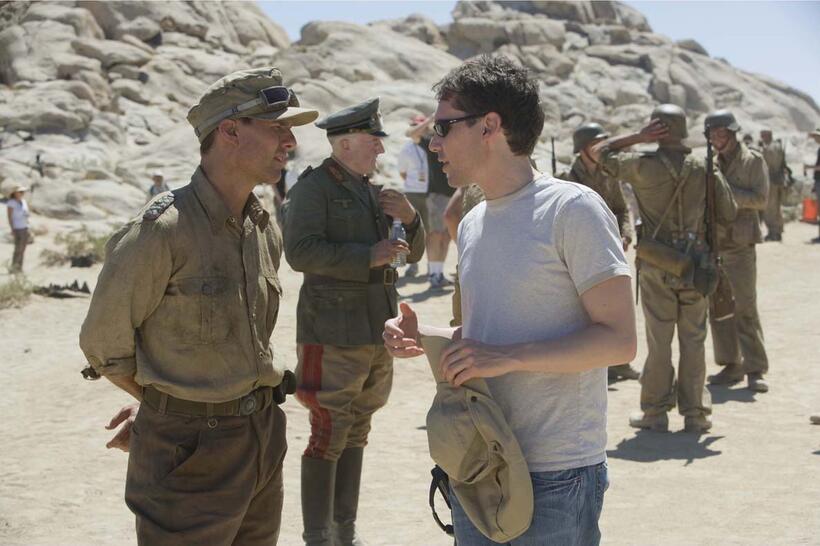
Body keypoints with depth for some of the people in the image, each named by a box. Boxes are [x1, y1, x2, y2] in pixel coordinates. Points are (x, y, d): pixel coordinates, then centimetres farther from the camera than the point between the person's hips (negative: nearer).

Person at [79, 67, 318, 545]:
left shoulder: (266, 230, 6)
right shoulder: (161, 230, -17)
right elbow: (105, 344, -7)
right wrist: (159, 405, 7)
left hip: (264, 435, 7)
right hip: (191, 451, -7)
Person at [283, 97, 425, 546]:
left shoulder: (373, 192, 15)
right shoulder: (314, 186, -7)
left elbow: (412, 253, 18)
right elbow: (300, 252, -19)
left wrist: (408, 218, -2)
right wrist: (368, 257, -20)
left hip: (377, 328, 8)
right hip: (334, 332, -8)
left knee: (356, 433, 13)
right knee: (328, 436, -5)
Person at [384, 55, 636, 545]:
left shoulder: (572, 209, -12)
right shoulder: (472, 225, 12)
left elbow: (619, 339, -16)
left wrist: (508, 357, -22)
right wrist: (424, 336, 3)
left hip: (556, 478, -7)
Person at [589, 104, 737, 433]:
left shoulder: (643, 166, -8)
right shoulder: (705, 169, -2)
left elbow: (598, 152, 4)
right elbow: (728, 214, 6)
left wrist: (638, 137, -1)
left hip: (656, 267, -1)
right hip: (695, 266, 2)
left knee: (659, 341, 6)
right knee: (693, 340, 8)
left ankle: (655, 413, 12)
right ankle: (695, 414, 12)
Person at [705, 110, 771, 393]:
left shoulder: (753, 160, -2)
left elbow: (760, 199, -12)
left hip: (739, 244, -6)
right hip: (711, 243, 6)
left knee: (745, 308, -7)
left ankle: (755, 370, -2)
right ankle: (731, 365, 15)